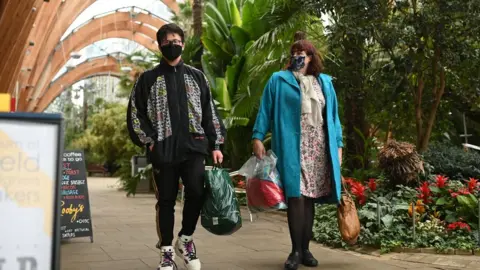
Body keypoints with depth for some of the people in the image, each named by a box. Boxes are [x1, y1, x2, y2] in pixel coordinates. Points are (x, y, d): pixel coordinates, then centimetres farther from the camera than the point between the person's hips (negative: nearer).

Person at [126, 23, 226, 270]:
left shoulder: (196, 76, 12)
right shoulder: (148, 78, 6)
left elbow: (210, 112, 12)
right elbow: (135, 113, 5)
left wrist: (215, 145, 6)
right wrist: (148, 141, -4)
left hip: (193, 147, 1)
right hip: (163, 150, -1)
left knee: (196, 193, -13)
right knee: (166, 201, 3)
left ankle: (186, 239, 11)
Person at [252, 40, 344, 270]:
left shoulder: (325, 83, 17)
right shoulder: (279, 80, 8)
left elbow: (332, 116, 17)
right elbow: (265, 110, 3)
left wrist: (338, 144, 13)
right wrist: (258, 137, -7)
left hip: (318, 148, 3)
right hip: (292, 146, -3)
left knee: (310, 197, 5)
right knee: (296, 195, -10)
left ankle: (305, 249, 12)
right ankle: (296, 250, -3)